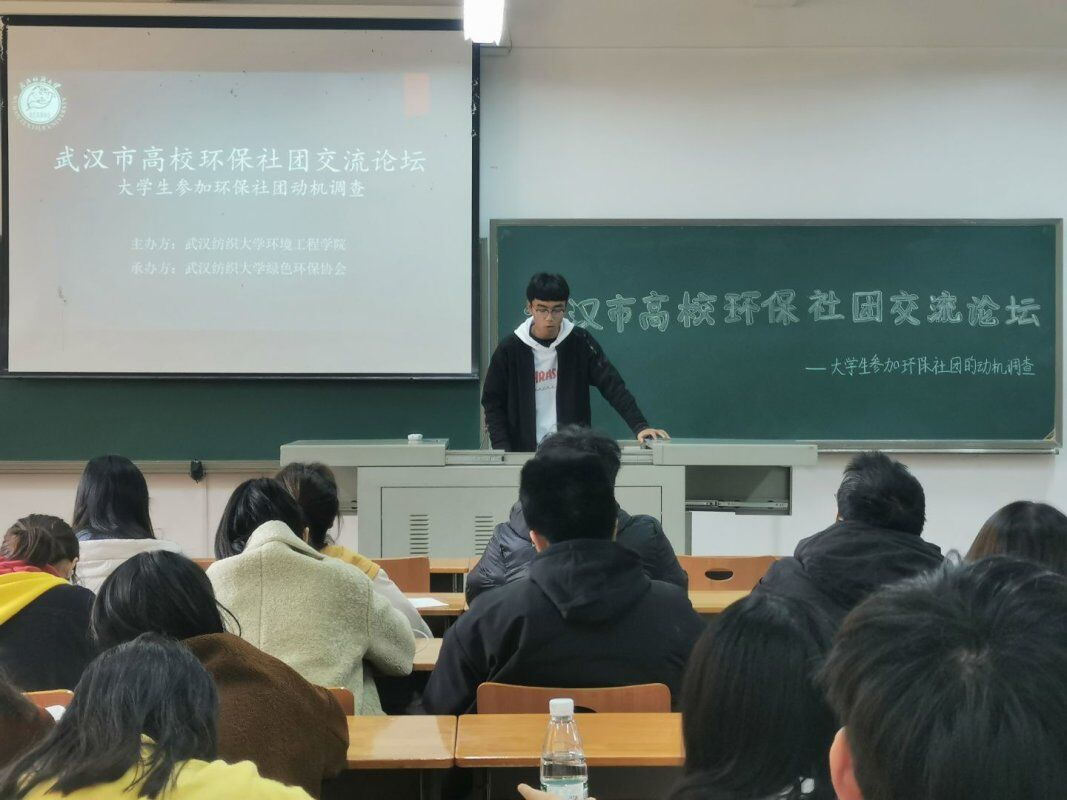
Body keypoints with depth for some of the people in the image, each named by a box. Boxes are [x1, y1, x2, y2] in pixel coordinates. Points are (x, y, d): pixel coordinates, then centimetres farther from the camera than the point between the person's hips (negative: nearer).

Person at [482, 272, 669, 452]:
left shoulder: (580, 342, -3)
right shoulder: (510, 349, -4)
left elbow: (613, 386, -8)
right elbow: (493, 403, 1)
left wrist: (640, 426, -20)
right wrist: (503, 449, -11)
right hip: (523, 453, 0)